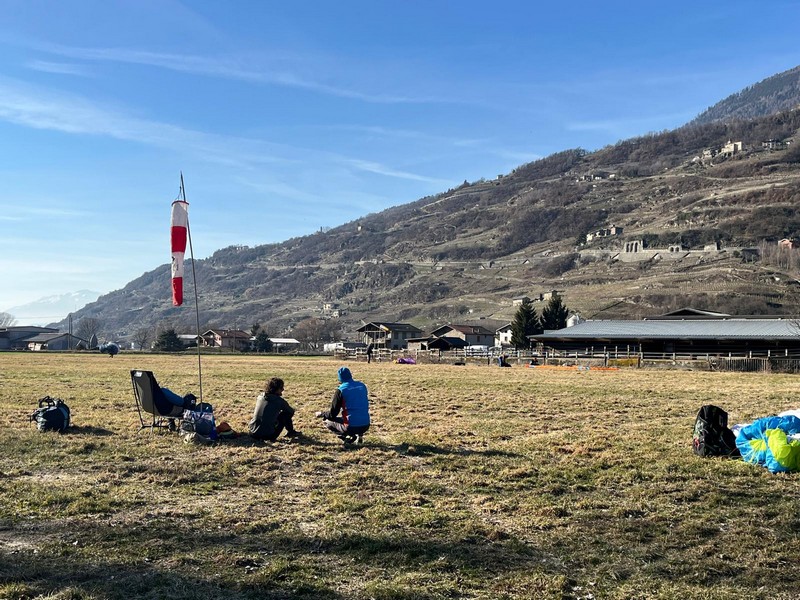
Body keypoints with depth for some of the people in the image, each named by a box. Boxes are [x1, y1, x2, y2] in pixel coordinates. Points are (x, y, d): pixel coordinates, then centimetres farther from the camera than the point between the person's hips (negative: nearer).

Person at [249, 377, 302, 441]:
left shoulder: (260, 396, 6)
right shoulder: (278, 400, -10)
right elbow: (291, 411, 7)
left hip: (253, 433, 6)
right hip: (266, 435, -6)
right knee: (287, 414, 3)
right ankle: (291, 432, 24)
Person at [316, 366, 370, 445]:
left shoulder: (340, 390, -8)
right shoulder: (362, 386, 7)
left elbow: (332, 414, -4)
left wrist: (321, 414, 17)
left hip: (351, 427, -6)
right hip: (366, 426, 6)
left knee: (326, 421, 16)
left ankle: (350, 437, -2)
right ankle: (359, 435, 12)